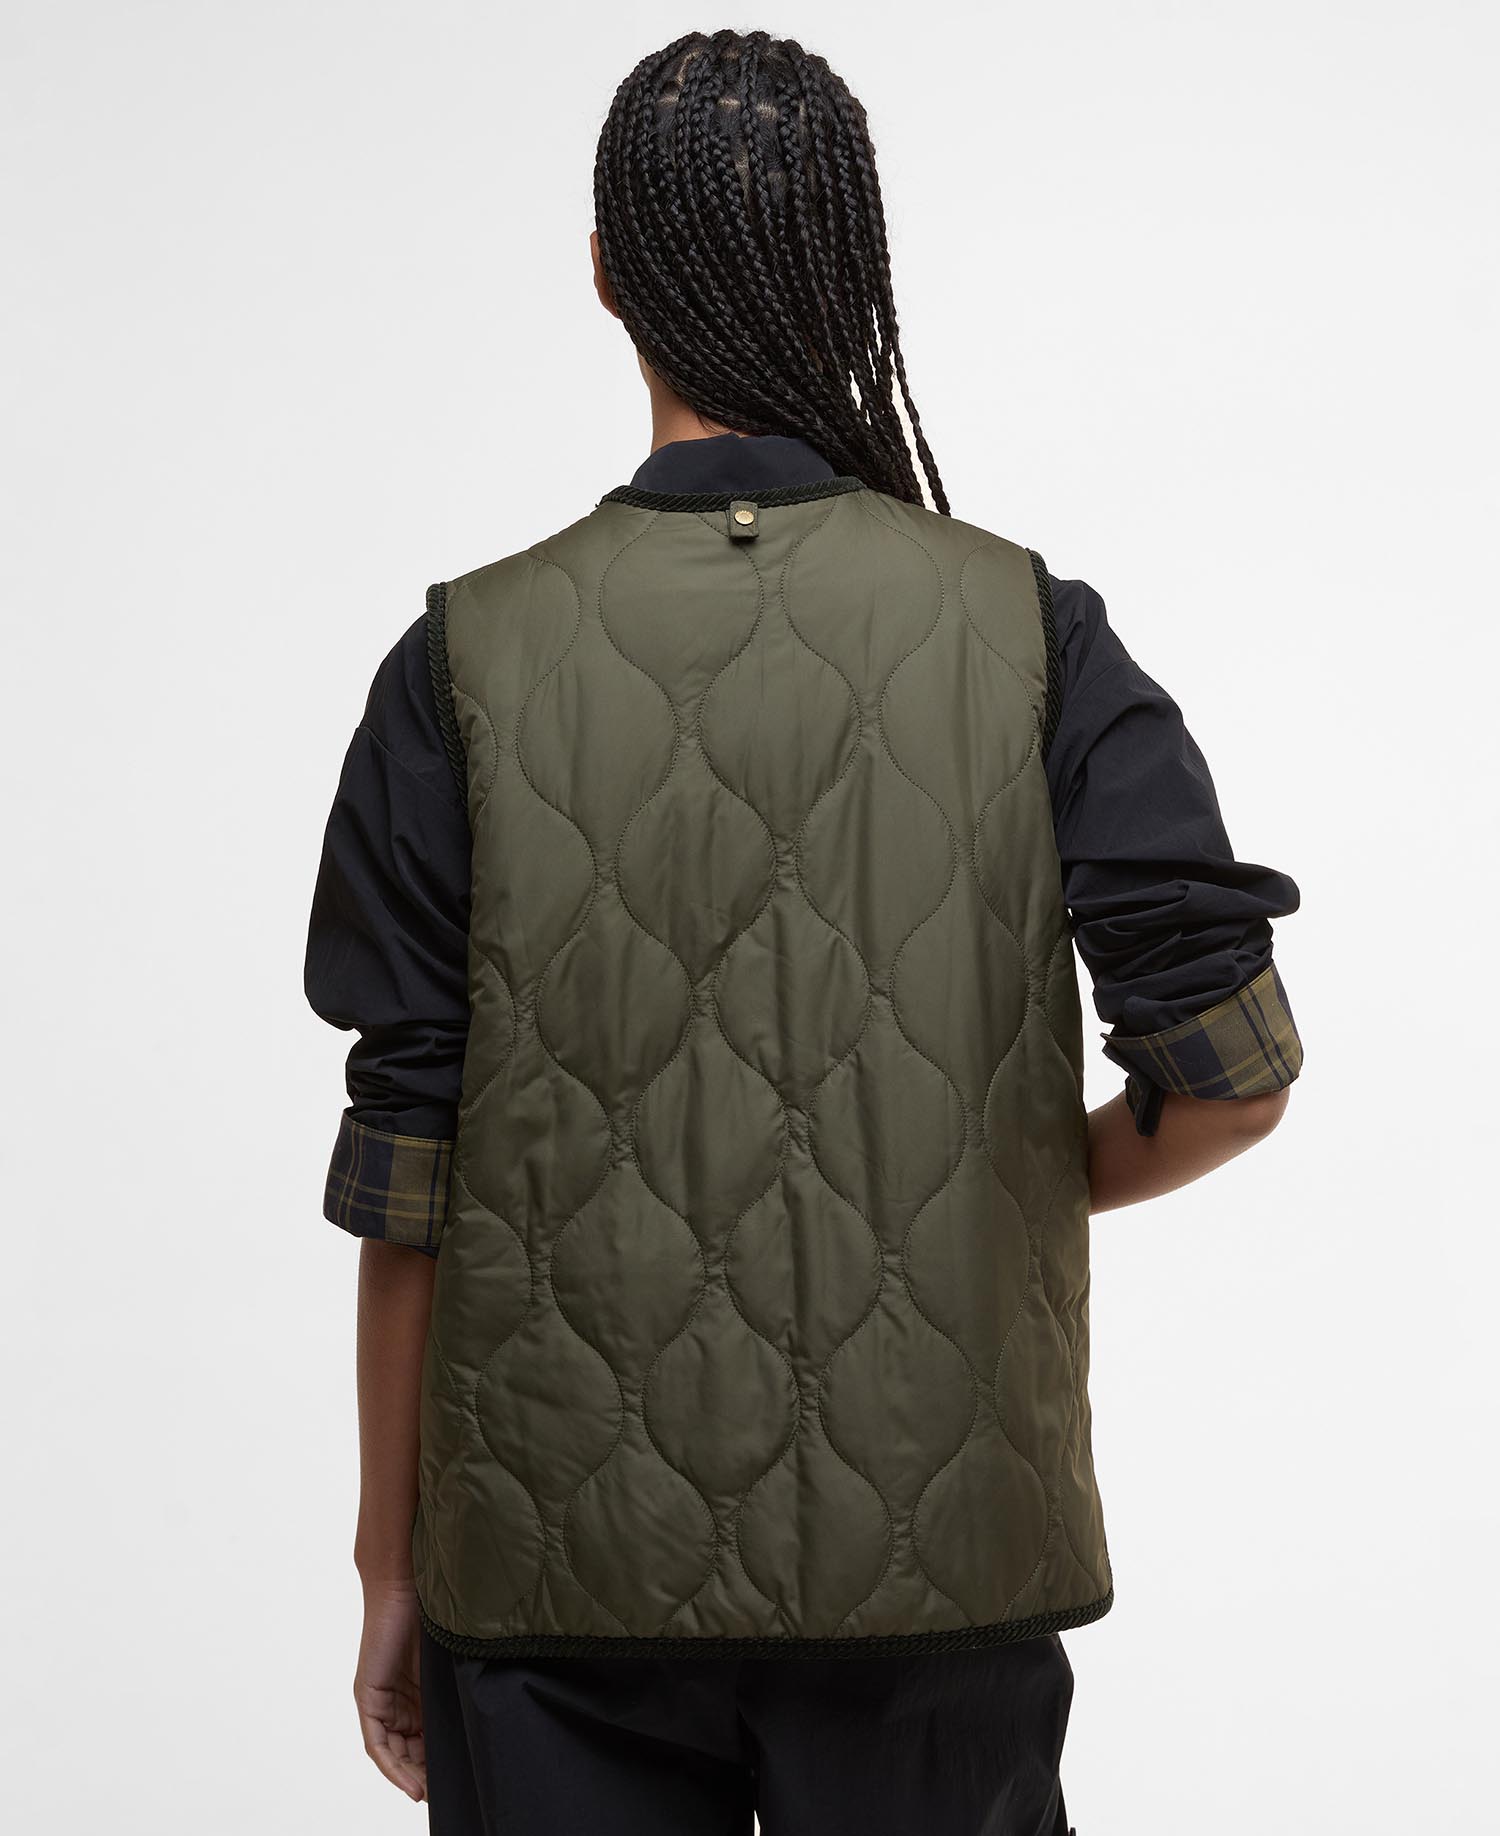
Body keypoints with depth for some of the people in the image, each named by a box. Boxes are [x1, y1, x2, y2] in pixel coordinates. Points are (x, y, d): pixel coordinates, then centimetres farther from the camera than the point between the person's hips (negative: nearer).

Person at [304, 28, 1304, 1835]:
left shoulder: (474, 660, -6)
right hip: (937, 1556, 1)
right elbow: (1235, 1069, -10)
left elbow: (408, 1164, -4)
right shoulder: (1026, 633, -4)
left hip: (568, 1567, 0)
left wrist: (391, 1557, 6)